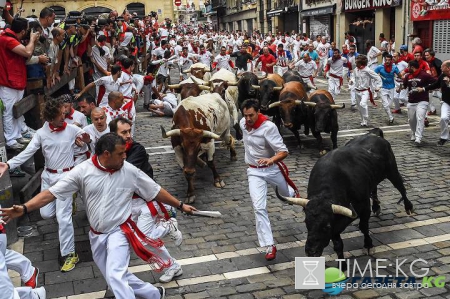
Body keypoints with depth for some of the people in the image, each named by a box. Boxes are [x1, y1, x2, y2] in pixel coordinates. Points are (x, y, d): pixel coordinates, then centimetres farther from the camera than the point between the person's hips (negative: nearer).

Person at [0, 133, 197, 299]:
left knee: (116, 276, -22)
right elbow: (51, 193, -14)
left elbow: (156, 191, 0)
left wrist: (180, 206, 5)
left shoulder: (130, 171, -12)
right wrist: (24, 208, -26)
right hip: (97, 235, 3)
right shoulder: (83, 171, -13)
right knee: (118, 279, 14)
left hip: (119, 231, -3)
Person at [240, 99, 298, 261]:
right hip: (254, 172, 3)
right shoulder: (242, 123, -7)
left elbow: (283, 151, -28)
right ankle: (269, 245, -8)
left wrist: (271, 160, -47)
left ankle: (293, 192, 67)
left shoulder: (269, 127, -25)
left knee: (288, 195, 26)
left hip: (272, 168, -2)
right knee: (259, 207, -12)